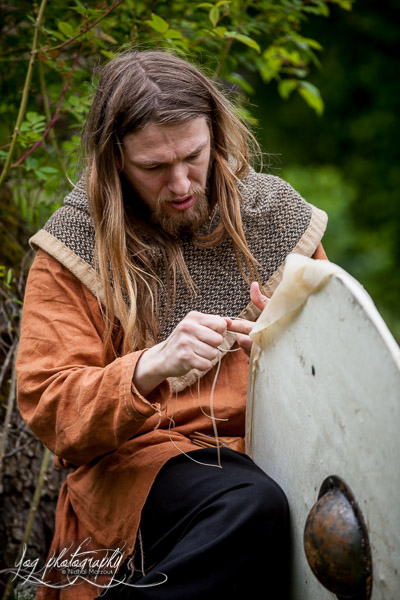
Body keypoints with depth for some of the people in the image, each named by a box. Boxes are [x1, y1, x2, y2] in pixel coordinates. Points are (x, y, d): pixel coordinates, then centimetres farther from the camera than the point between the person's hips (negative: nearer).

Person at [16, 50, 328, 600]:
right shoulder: (73, 243, -1)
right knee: (250, 506, -36)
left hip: (271, 447, 5)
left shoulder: (278, 214, 7)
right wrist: (148, 369, -26)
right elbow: (49, 410, -7)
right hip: (136, 457, -4)